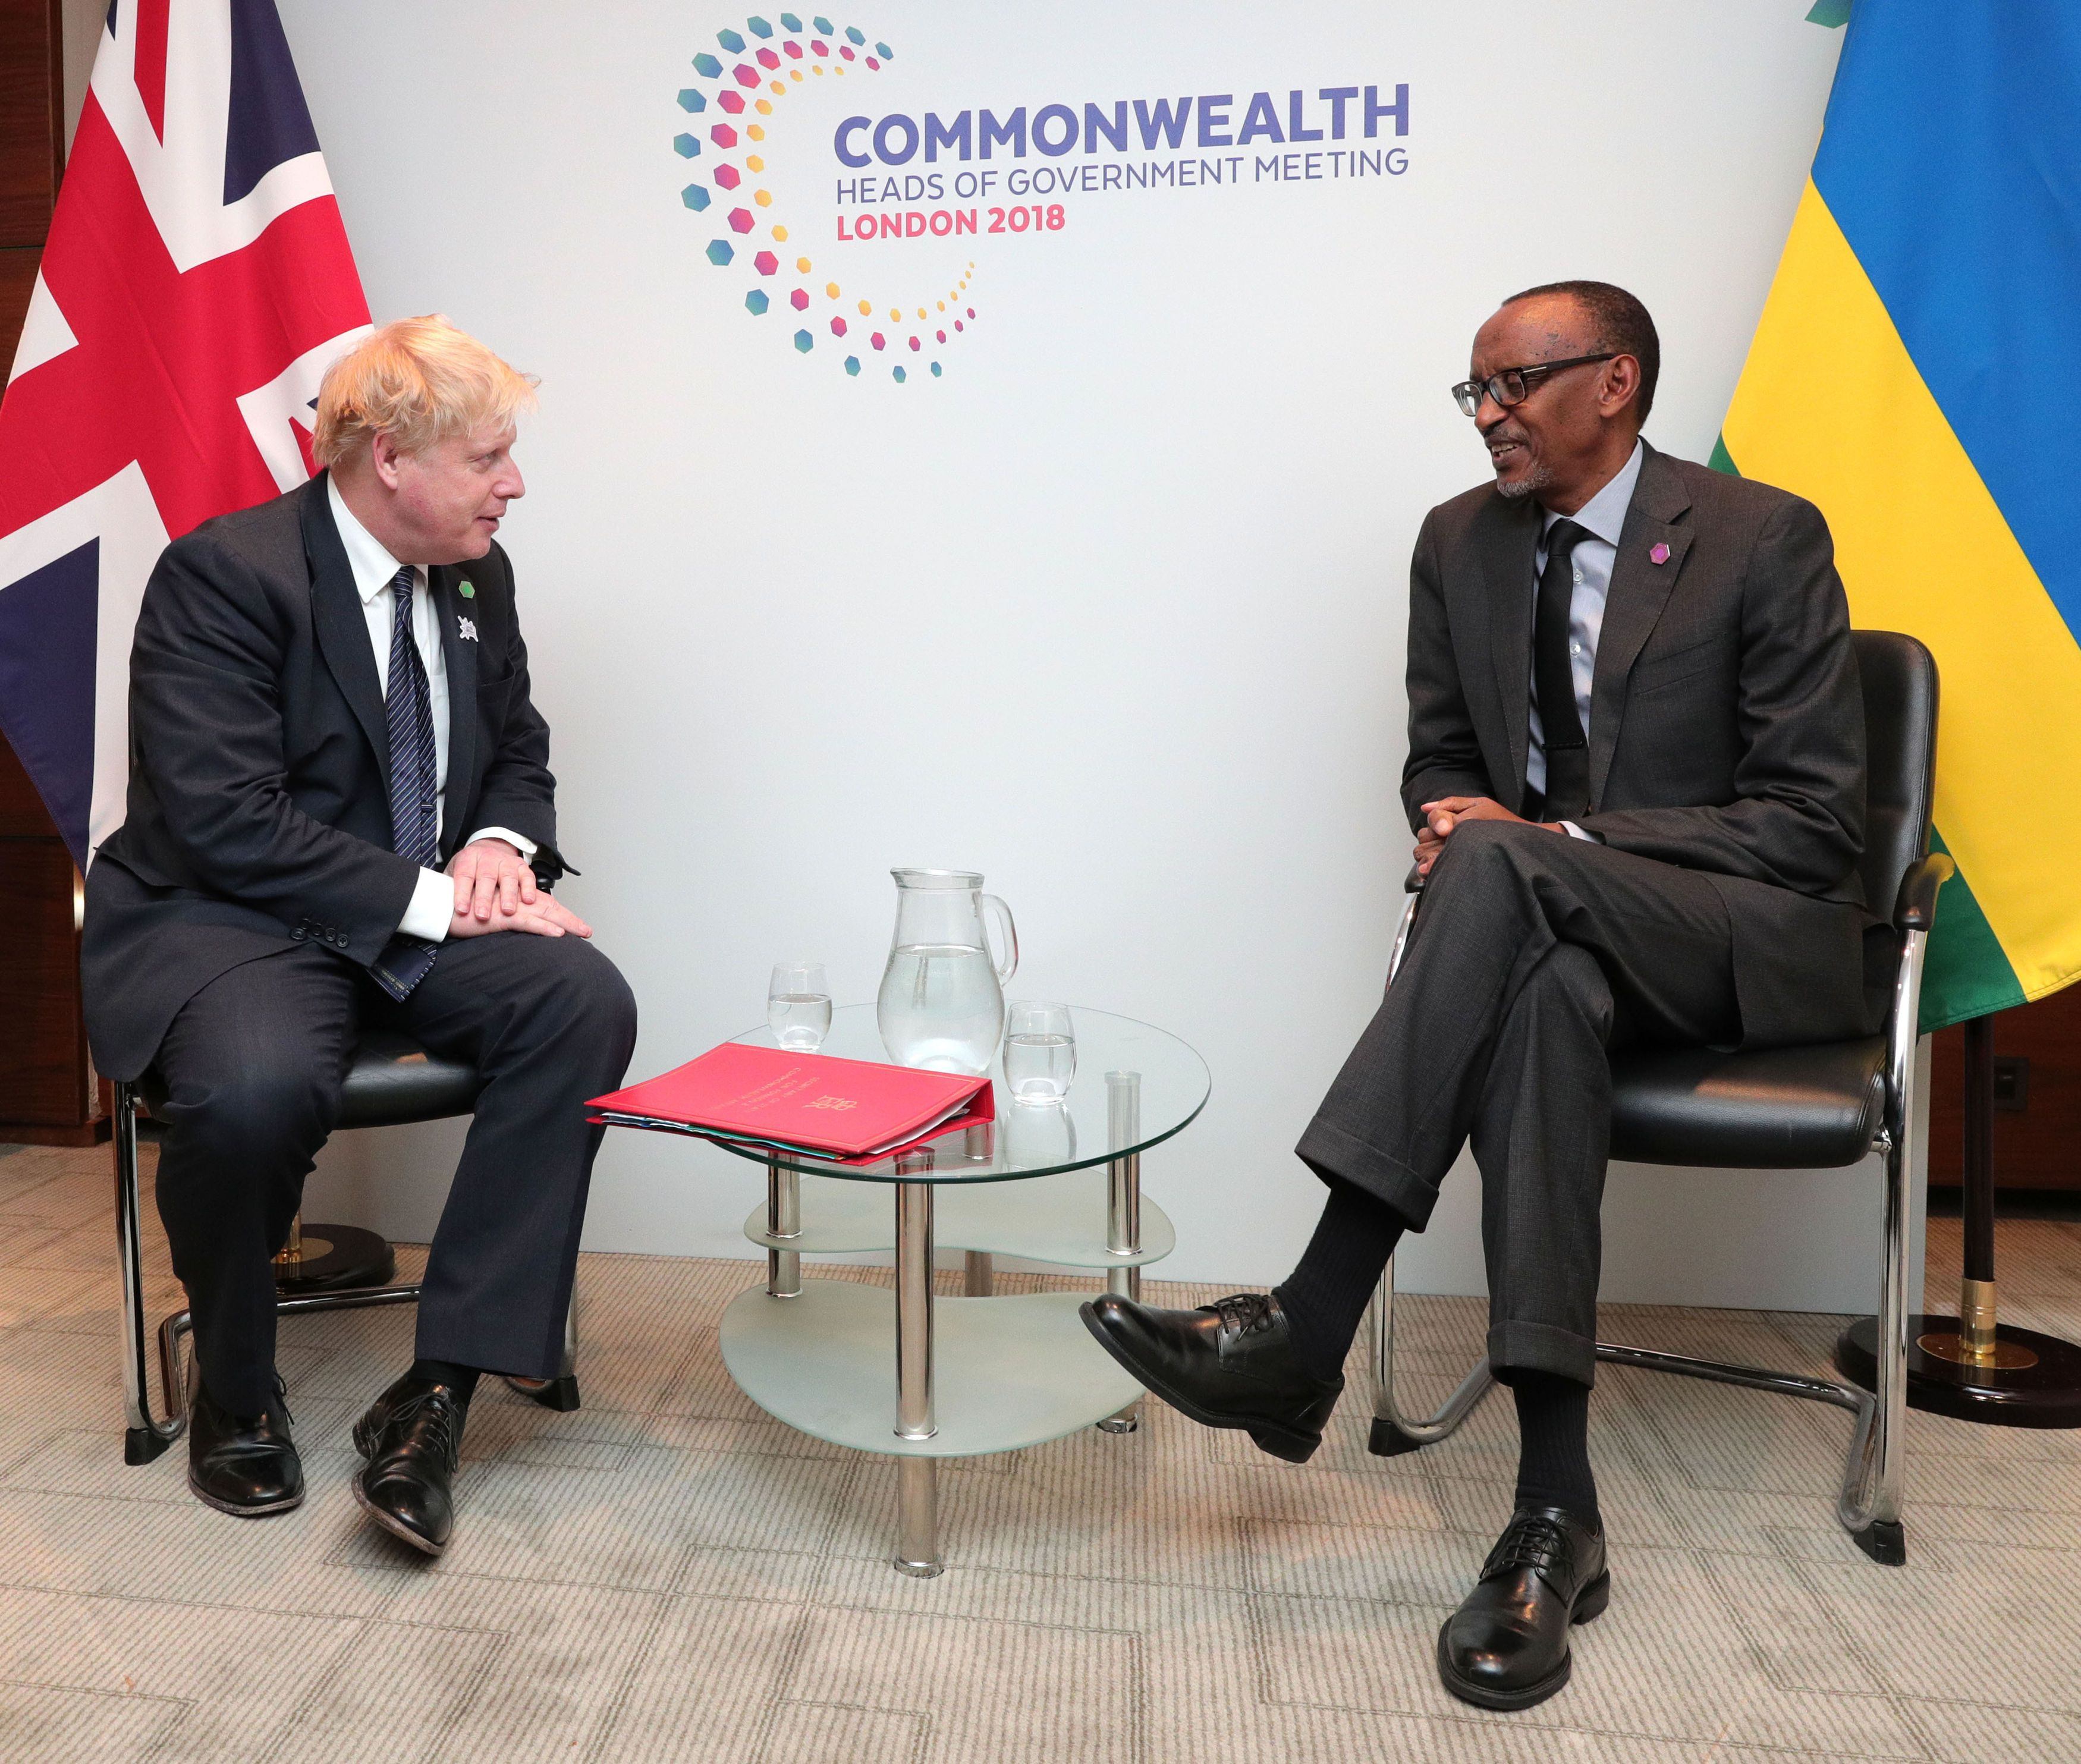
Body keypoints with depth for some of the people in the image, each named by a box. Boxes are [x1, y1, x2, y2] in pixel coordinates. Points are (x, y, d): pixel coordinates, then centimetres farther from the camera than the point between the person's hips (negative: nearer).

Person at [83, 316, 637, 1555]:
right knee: (257, 1084, -37)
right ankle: (236, 1395, -2)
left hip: (424, 919, 6)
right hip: (226, 924, -5)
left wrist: (500, 844, -6)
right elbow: (227, 822, -21)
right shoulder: (221, 573, -12)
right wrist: (434, 898, -23)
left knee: (587, 1003, -24)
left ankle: (440, 1393, -19)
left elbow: (521, 753, 18)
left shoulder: (477, 575, 8)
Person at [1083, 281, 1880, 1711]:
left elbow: (1815, 823, -11)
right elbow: (1442, 769, 15)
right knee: (1545, 992, -35)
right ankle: (1556, 1510, -31)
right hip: (1560, 931, 4)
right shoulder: (1462, 542, 8)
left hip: (1762, 941, -3)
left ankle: (1305, 1335, -35)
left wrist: (1550, 836, -21)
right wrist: (1454, 831, -11)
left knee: (1503, 872, -35)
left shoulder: (1763, 538, -7)